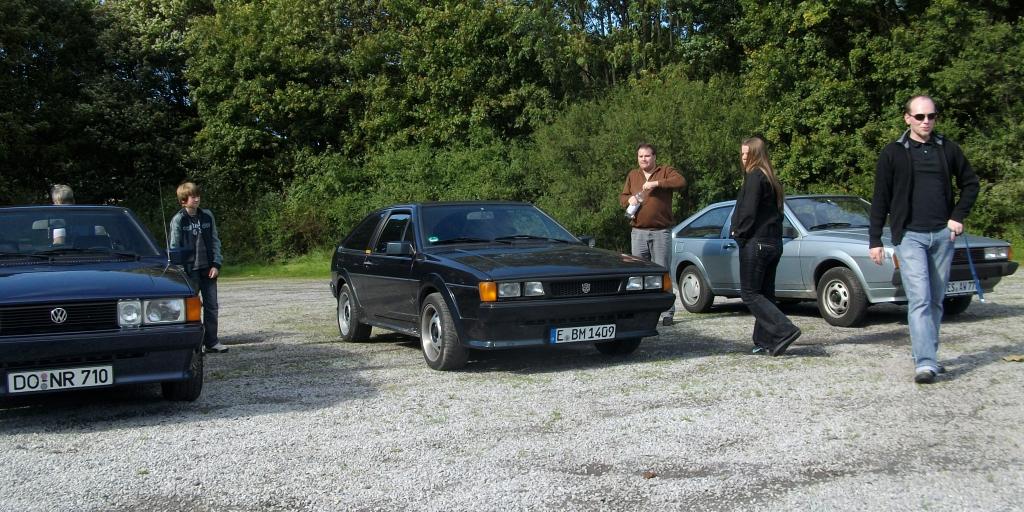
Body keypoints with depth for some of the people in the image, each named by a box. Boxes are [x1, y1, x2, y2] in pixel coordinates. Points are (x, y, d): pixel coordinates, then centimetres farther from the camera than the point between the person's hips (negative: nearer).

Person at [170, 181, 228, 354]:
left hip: (208, 268, 4)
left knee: (211, 306, 6)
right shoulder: (178, 220, -5)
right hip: (190, 269, -4)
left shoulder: (207, 216, 5)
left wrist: (216, 264, -1)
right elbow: (175, 247, -4)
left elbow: (215, 241, 8)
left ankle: (211, 342, 14)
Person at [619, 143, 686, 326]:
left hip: (661, 232, -4)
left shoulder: (665, 172, 4)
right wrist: (629, 199, -3)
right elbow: (622, 197, 21)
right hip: (638, 233, 4)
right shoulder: (632, 175, 18)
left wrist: (657, 183, -22)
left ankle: (667, 313, -1)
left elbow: (681, 182, -15)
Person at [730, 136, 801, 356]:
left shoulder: (754, 177, -12)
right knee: (765, 293, 11)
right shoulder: (771, 179, 16)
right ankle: (765, 341, 11)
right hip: (773, 243, 9)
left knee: (750, 293, -5)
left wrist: (738, 232, -3)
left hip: (756, 243, -9)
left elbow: (749, 212, -19)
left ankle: (785, 330, -16)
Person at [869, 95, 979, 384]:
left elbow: (970, 183, 19)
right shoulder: (893, 153, 1)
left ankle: (928, 356, 20)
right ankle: (924, 363, -16)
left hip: (942, 234, 4)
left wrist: (958, 216, 4)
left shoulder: (947, 149, 9)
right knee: (919, 299, -13)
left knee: (936, 300, 9)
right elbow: (880, 200, 2)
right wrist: (874, 241, -1)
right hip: (909, 235, -3)